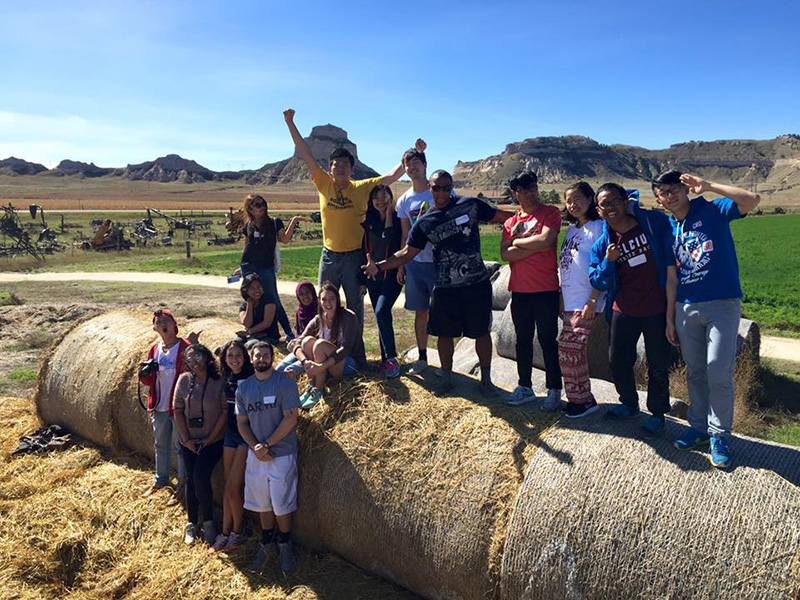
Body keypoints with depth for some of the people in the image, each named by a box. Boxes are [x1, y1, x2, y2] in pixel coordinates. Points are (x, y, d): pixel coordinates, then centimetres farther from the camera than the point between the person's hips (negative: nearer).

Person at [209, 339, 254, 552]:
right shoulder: (228, 379, 4)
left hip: (248, 435, -6)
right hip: (231, 432, 6)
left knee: (233, 488, -3)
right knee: (228, 486, 12)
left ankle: (237, 532, 17)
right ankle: (225, 533, 23)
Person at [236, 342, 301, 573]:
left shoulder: (285, 384, -9)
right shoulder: (243, 387, 5)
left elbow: (290, 419, -14)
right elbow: (242, 423, 6)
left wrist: (267, 445, -15)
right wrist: (255, 447, -9)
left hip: (282, 454, -4)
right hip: (256, 455, 4)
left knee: (281, 505, 3)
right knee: (262, 504, 14)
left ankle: (285, 544, 24)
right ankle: (267, 543, 32)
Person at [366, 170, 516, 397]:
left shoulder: (471, 205, -2)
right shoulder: (424, 223, 3)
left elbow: (501, 216, 6)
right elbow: (407, 253, 5)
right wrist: (379, 266, -3)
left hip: (477, 284, -1)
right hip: (445, 288, 2)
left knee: (482, 332, 8)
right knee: (445, 334, 11)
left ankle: (486, 379, 25)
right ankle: (446, 377, 31)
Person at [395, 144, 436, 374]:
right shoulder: (404, 200, 8)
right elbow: (405, 236, 13)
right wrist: (401, 265, 11)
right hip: (415, 262, 4)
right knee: (421, 311, 11)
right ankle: (422, 357, 23)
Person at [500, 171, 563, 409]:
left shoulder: (550, 213, -2)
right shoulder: (510, 222, 10)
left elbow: (545, 241, -19)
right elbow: (505, 254, -4)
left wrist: (517, 242, -6)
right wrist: (535, 246, -13)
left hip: (546, 290, -4)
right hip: (519, 290, 5)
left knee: (548, 340, 3)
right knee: (523, 340, 13)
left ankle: (554, 390, 15)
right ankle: (525, 387, 26)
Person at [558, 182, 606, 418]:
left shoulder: (598, 227, -7)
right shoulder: (571, 230, 17)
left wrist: (593, 300, -18)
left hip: (586, 301, -8)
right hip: (569, 300, 8)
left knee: (568, 349, -10)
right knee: (574, 351, 11)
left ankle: (581, 400, 5)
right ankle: (582, 399, 22)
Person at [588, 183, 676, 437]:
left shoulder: (655, 223, -8)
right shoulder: (603, 243, 0)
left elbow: (673, 259, 2)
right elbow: (598, 283, 0)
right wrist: (608, 261, -18)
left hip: (657, 309, -3)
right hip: (623, 310, 3)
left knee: (658, 364, 8)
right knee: (617, 360, 13)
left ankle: (657, 414, 28)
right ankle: (629, 404, 38)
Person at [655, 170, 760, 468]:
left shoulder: (712, 211, -2)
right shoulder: (669, 229, 10)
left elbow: (752, 200, -22)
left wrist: (708, 186, -22)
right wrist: (670, 318, 11)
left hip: (723, 304, -5)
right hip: (687, 309, 5)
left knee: (719, 373, -5)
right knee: (695, 374, 12)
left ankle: (719, 435, 10)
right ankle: (699, 427, 27)